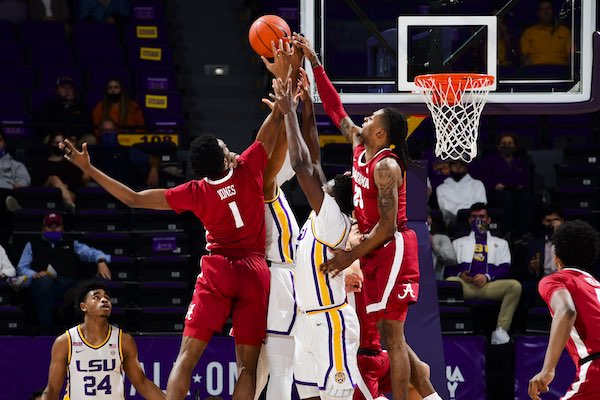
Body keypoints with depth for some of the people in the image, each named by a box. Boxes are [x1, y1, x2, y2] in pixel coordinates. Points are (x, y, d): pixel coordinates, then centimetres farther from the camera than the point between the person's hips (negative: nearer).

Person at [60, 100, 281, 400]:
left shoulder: (196, 193, -4)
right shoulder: (248, 170, -6)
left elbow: (134, 199, -1)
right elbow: (271, 128, 4)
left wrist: (88, 169, 5)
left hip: (217, 272, -1)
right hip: (255, 272, 1)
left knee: (187, 356, -1)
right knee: (247, 363, 0)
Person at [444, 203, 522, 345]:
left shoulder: (500, 243, 30)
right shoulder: (458, 243, 31)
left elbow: (505, 268, 12)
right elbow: (449, 269, 17)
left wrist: (487, 276, -8)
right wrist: (459, 275, -7)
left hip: (489, 285, 0)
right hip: (465, 285, 0)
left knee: (515, 286, -31)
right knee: (450, 282, -37)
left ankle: (501, 329, -34)